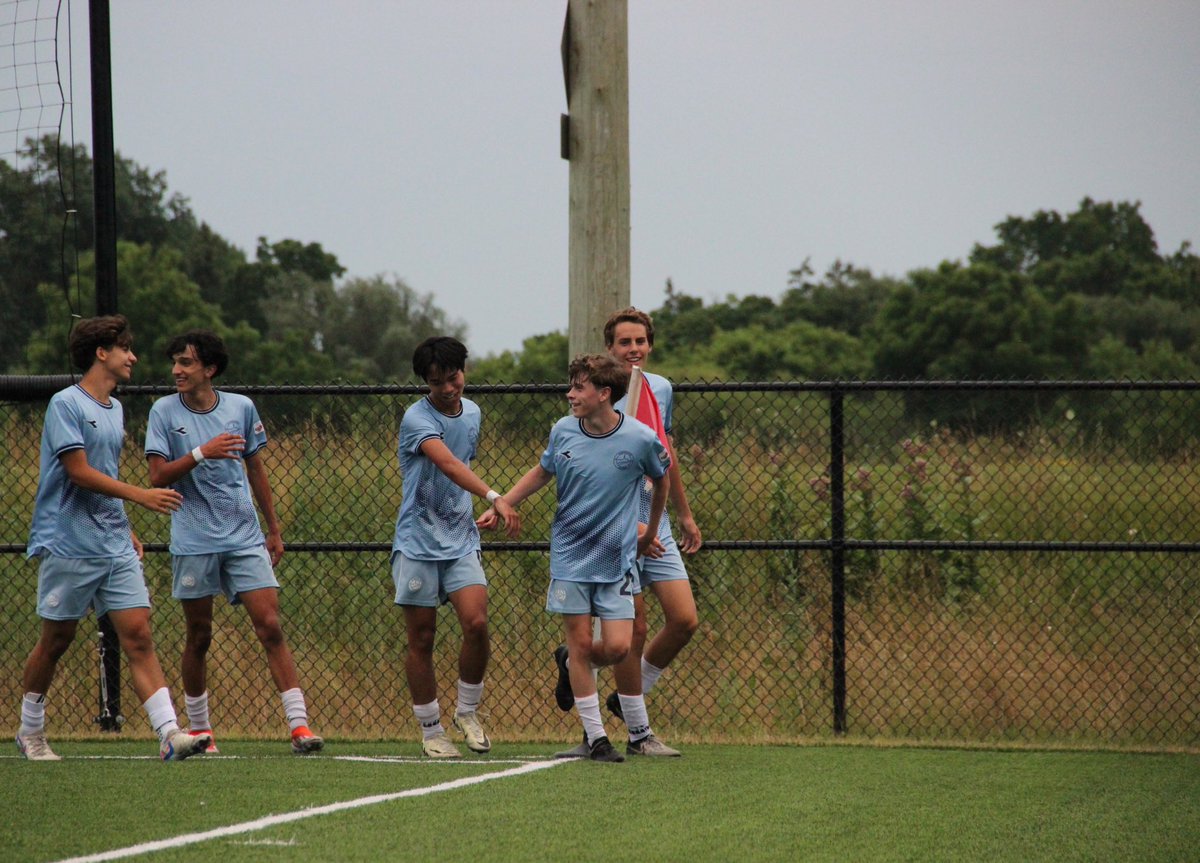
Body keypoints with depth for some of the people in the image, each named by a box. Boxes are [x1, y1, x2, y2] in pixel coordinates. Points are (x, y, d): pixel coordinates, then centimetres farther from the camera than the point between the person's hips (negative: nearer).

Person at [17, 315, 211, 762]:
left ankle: (169, 734, -15)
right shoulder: (65, 404, -9)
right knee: (56, 640, 5)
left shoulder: (114, 409, 16)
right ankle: (30, 731, 23)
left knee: (138, 635, -5)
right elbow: (80, 472, -16)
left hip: (115, 547, 7)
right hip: (68, 546, -6)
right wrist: (141, 495, -19)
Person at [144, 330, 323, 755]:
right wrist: (201, 453, -22)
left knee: (270, 627, -8)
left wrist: (274, 528, 17)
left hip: (244, 537, 1)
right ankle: (199, 728, 21)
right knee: (199, 636, 6)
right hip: (193, 541, -1)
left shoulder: (241, 408, 5)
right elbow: (158, 477, -8)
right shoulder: (164, 412, -1)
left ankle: (299, 724, -11)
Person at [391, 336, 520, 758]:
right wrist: (494, 497, -44)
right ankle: (431, 731, 13)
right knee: (421, 639, 1)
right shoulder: (417, 418, -14)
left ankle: (467, 712, 7)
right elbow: (448, 463, -31)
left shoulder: (472, 413, 8)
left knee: (476, 623, -14)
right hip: (418, 543, -4)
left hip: (461, 540, 4)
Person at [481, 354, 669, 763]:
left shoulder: (640, 439, -11)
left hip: (617, 560, -1)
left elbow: (661, 483, 9)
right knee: (581, 641, -2)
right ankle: (595, 737, 6)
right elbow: (541, 473, 15)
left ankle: (569, 662, 26)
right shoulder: (563, 431, -5)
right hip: (570, 555, 1)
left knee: (617, 647, -8)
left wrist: (649, 533, 18)